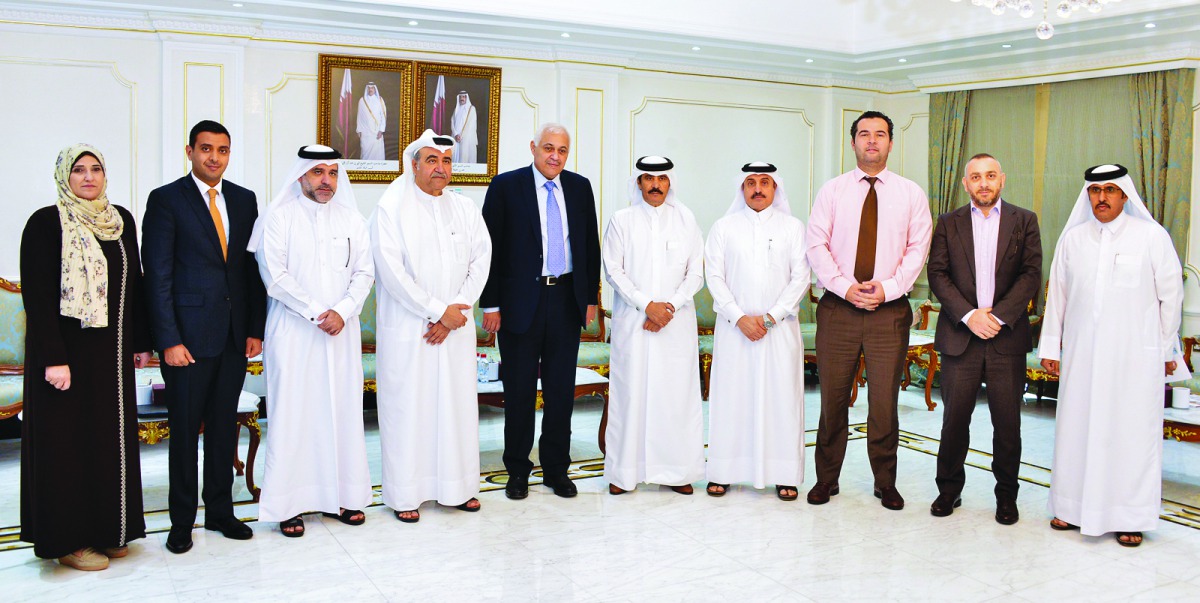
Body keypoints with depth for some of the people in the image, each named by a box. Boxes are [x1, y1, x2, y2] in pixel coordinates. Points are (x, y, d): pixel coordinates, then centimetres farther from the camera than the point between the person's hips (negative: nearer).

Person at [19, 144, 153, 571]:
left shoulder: (121, 220, 8)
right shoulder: (46, 223, -9)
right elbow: (37, 296, -13)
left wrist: (141, 341, 10)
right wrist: (54, 358, -18)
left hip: (112, 352, 6)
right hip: (67, 350, -5)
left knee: (113, 436, 11)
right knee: (67, 439, 3)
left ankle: (108, 529, 23)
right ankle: (69, 539, 14)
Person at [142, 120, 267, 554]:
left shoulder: (244, 200, 10)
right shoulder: (166, 200, -4)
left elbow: (253, 267, 10)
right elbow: (157, 276, -8)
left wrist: (255, 329, 4)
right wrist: (169, 340, -13)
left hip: (234, 335, 4)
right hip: (189, 335, -4)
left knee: (224, 426, 12)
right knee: (185, 429, 6)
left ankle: (220, 510, 25)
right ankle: (182, 521, 19)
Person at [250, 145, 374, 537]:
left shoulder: (352, 220, 11)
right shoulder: (278, 217, 0)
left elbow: (364, 273, 5)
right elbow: (275, 275, -8)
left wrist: (343, 311, -10)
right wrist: (315, 313, -13)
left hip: (341, 330, 4)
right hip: (294, 332, -3)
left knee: (343, 410, 5)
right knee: (293, 413, -1)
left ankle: (339, 496, 15)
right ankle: (289, 504, 7)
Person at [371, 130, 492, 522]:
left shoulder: (466, 209, 10)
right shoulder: (392, 208, -3)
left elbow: (480, 262, 4)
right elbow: (391, 269, -11)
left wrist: (454, 314, -8)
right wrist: (438, 311, -12)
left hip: (456, 327, 4)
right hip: (407, 329, -4)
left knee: (458, 404, 7)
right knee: (407, 408, 0)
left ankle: (457, 486, 19)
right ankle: (405, 493, 11)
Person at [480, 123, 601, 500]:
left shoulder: (580, 187, 8)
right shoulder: (506, 186, -3)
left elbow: (590, 245, 13)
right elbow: (490, 248, -5)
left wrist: (590, 297, 9)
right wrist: (490, 304, -8)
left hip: (567, 300, 3)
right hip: (520, 302, -3)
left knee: (561, 390, 10)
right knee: (519, 390, 6)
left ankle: (556, 468, 22)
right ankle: (517, 470, 20)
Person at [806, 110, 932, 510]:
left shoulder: (910, 193, 8)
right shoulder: (832, 191, 7)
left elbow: (918, 248, 2)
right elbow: (816, 244, 0)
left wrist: (888, 288, -11)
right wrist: (846, 287, -12)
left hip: (890, 309, 0)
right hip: (837, 308, 0)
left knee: (885, 401, 4)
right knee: (833, 399, 5)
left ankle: (885, 483, 19)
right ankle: (826, 479, 18)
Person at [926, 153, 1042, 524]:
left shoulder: (1024, 221, 8)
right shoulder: (948, 223, 9)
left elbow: (1031, 275, 0)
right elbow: (937, 274, 1)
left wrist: (998, 316, -11)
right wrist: (968, 315, -11)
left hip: (1007, 337, 0)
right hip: (959, 336, 0)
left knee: (1007, 421, 4)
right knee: (955, 418, 3)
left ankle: (1006, 495, 19)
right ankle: (949, 490, 18)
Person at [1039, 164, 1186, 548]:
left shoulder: (1152, 237, -1)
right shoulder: (1072, 238, 7)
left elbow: (1171, 296, 4)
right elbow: (1057, 295, 11)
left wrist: (1167, 350, 6)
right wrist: (1050, 347, 10)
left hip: (1136, 357, -2)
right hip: (1081, 355, 3)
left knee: (1132, 433, 2)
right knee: (1076, 429, 7)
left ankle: (1130, 517, 14)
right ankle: (1073, 507, 20)